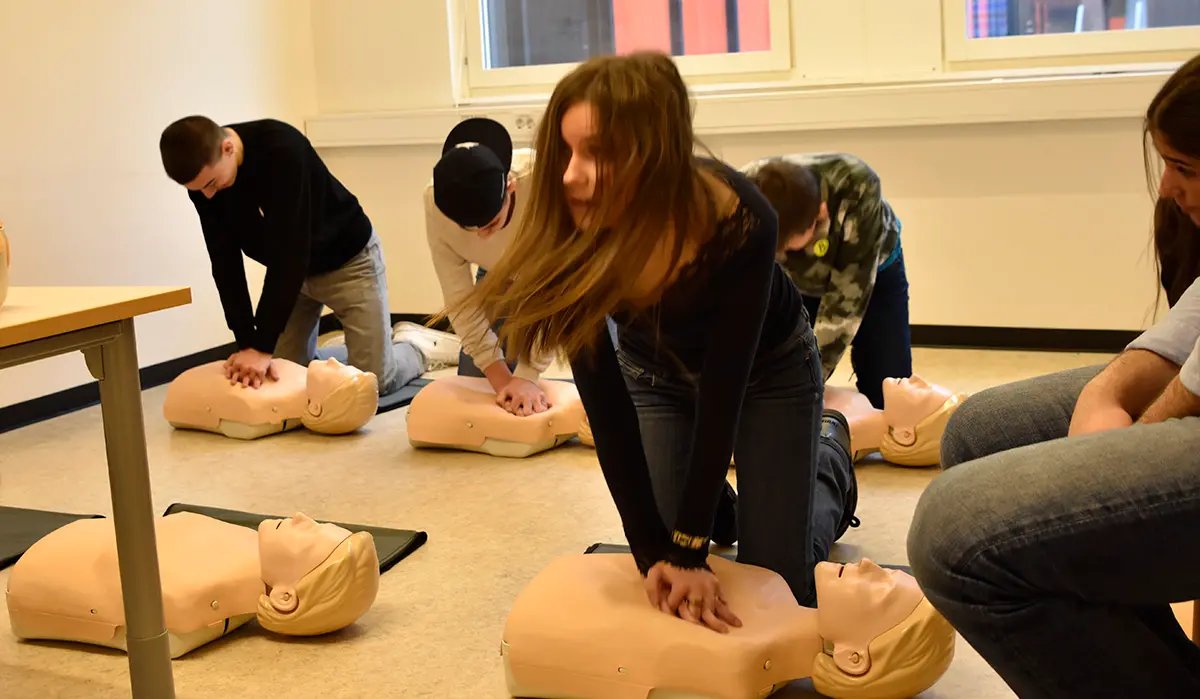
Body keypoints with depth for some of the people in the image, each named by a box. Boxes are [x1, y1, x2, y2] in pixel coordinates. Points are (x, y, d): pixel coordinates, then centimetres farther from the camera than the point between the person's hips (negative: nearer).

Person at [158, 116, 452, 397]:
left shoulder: (282, 149, -37)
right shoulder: (204, 172, -18)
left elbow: (290, 251, -38)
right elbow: (225, 262, -15)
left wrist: (264, 345, -39)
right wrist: (247, 342, -23)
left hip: (348, 260, -5)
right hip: (291, 270, 6)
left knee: (375, 379, -7)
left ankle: (417, 350, 25)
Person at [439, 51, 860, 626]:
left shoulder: (738, 223, -40)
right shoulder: (570, 230, -32)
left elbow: (723, 392, -32)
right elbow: (604, 401, -27)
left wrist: (688, 549, -31)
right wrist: (653, 550, -30)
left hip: (768, 366, -2)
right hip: (654, 368, 2)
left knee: (776, 587, 2)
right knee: (664, 583, 1)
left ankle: (828, 454, 29)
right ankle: (712, 502, 32)